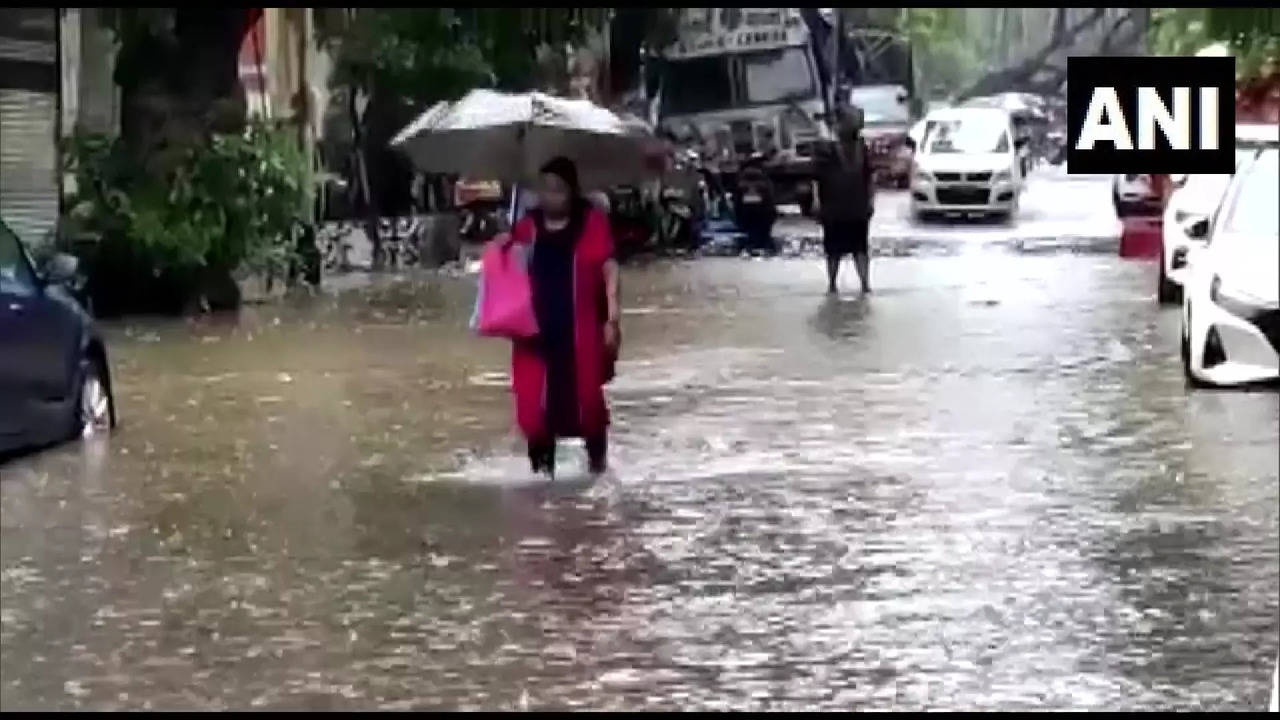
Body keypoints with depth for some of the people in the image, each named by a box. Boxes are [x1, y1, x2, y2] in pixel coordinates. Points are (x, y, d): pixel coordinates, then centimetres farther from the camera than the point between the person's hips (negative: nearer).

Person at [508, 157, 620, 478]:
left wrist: (612, 319, -8)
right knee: (534, 397, 0)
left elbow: (609, 270, -4)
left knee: (587, 394, 2)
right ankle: (542, 460, 14)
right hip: (537, 327, 3)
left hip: (580, 327, -2)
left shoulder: (593, 222, -3)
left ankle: (597, 457, 23)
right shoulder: (527, 226, 6)